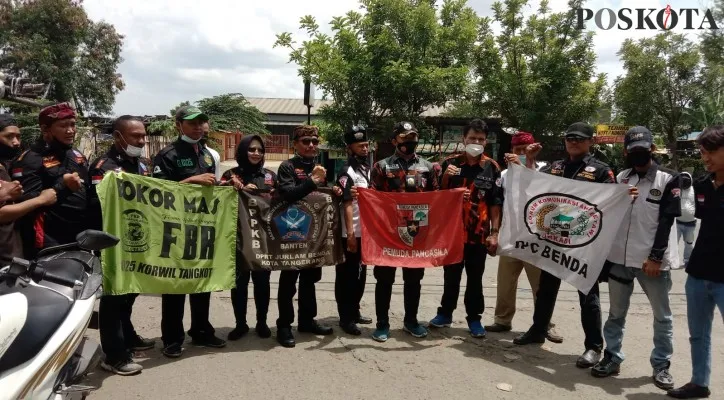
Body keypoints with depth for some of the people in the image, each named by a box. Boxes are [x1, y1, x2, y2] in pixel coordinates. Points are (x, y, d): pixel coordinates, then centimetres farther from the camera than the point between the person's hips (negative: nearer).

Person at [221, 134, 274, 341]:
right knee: (240, 280, 3)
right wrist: (242, 191, -18)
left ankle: (262, 322, 21)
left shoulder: (270, 175, 11)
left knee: (262, 279, 8)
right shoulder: (231, 175, 3)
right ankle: (240, 324, 17)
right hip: (239, 236, -2)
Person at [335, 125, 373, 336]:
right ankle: (345, 318, 11)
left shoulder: (367, 169, 11)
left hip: (365, 231, 8)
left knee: (360, 274, 17)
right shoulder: (347, 172, -13)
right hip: (351, 233, -8)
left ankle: (354, 312, 30)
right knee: (346, 275, 2)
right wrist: (350, 234, -20)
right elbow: (347, 205, -17)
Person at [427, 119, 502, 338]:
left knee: (475, 278, 9)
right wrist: (445, 177, -13)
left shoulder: (492, 168, -1)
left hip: (479, 233, -1)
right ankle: (445, 313, 27)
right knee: (451, 275, 13)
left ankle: (474, 318, 21)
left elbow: (495, 204, -1)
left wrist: (494, 233, -6)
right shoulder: (450, 163, 1)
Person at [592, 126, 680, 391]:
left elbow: (666, 221, -9)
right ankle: (612, 358, 23)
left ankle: (661, 365, 20)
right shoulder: (621, 178, 8)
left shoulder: (668, 179, -3)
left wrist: (655, 257, -13)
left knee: (662, 316, 8)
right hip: (620, 257, 3)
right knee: (616, 313, 11)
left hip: (653, 260, -3)